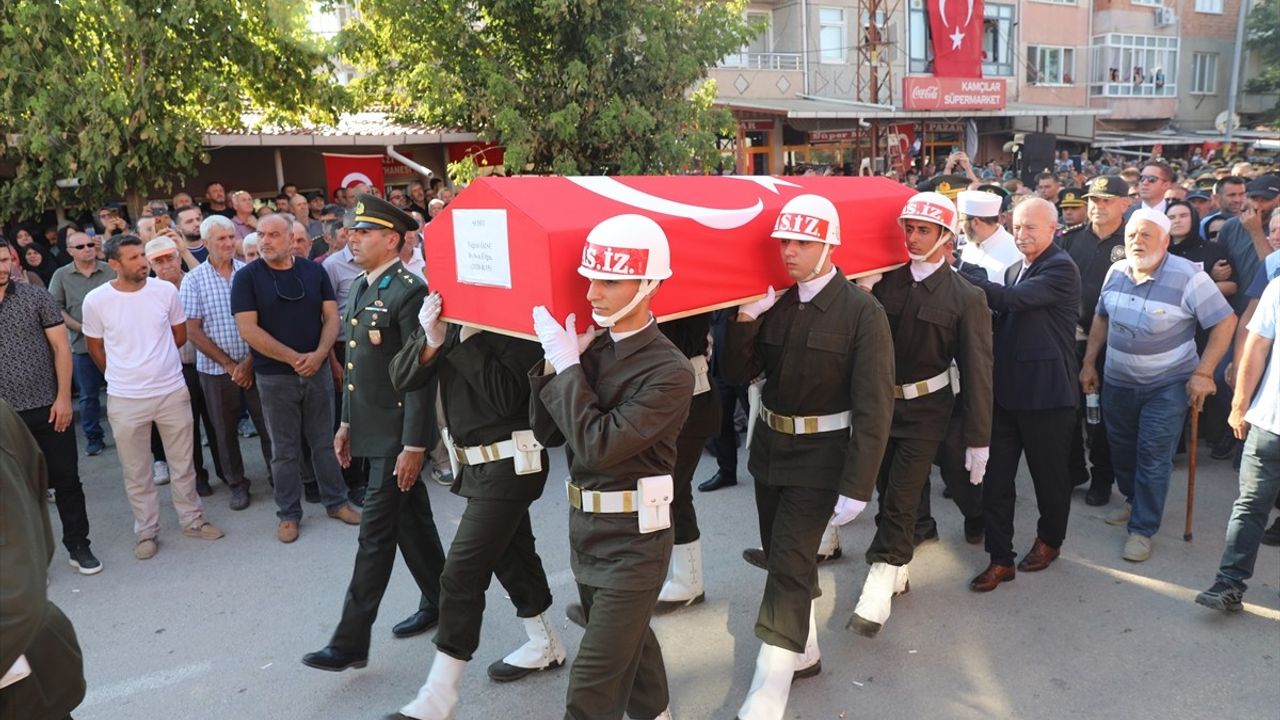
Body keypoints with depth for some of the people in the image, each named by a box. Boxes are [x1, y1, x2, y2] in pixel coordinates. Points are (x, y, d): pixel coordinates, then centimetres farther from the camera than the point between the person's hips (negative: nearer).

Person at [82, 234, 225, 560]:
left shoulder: (165, 290, -5)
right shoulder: (96, 300, -8)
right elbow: (95, 347, 6)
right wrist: (124, 375, 13)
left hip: (173, 392, 1)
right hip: (125, 400, -1)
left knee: (183, 464, 13)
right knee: (137, 472, 11)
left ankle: (192, 520, 29)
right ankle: (147, 531, 25)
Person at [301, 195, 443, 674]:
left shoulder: (408, 291, -17)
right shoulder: (361, 286, 10)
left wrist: (414, 445, -20)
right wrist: (346, 423, 18)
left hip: (397, 434, -8)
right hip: (371, 429, 9)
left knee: (376, 533, -1)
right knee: (412, 522, 19)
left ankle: (351, 642, 8)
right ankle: (438, 603, 34)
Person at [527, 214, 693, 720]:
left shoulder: (669, 371, -21)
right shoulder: (593, 346, 0)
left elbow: (597, 446, -27)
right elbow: (548, 433, 2)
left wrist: (568, 364, -22)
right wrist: (554, 363, -12)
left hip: (632, 540, -7)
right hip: (585, 528, 8)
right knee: (628, 639, 27)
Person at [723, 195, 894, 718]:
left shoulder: (862, 311, -15)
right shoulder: (775, 302, 1)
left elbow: (873, 407, -17)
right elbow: (739, 374, 0)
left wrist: (856, 488, -21)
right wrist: (744, 318, -17)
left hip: (819, 458, -6)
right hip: (769, 446, 6)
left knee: (789, 566, -7)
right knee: (783, 559, 17)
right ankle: (804, 654, 39)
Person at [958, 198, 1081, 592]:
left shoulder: (1061, 269, -11)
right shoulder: (1015, 270, 14)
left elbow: (1014, 299, -26)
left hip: (1045, 392, -7)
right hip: (1007, 389, 7)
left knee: (1049, 473, 12)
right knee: (996, 476, 4)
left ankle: (1049, 539, 35)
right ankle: (1000, 559, 13)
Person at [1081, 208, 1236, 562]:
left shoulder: (1187, 276, -17)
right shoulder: (1116, 272, -3)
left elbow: (1225, 322, -13)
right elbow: (1101, 317, 11)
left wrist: (1203, 373, -18)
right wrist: (1089, 362, 10)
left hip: (1167, 386, -5)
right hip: (1118, 382, 5)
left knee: (1153, 457, -4)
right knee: (1121, 450, 17)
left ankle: (1142, 529, 7)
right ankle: (1135, 501, 41)